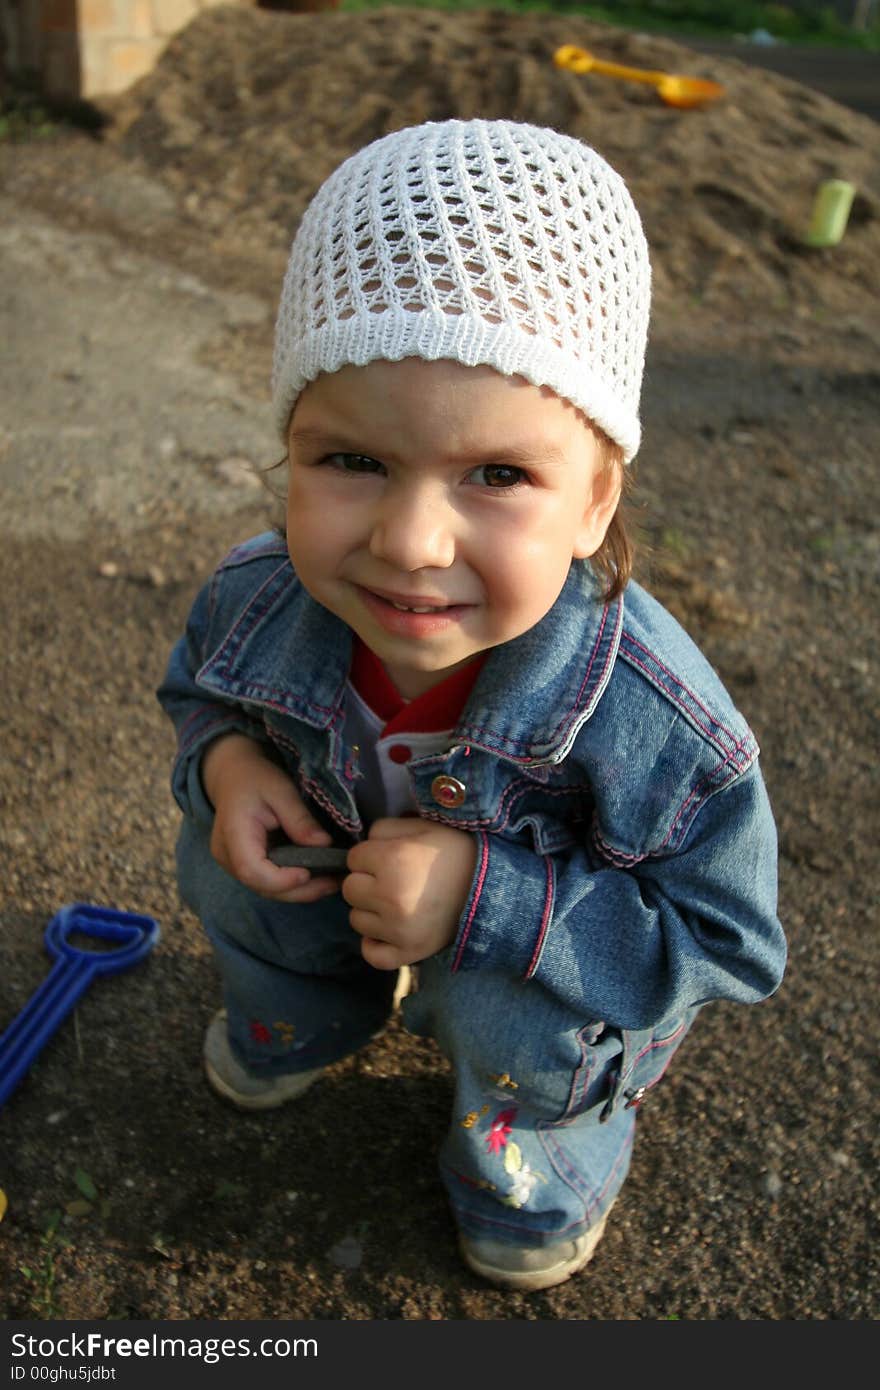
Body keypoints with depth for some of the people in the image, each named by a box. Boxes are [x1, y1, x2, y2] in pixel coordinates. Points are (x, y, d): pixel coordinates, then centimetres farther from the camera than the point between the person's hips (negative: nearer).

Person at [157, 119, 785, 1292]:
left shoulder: (649, 718, -41)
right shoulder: (257, 601, -27)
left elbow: (724, 940, -27)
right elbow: (200, 686, -1)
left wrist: (485, 901, -41)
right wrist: (227, 759, -26)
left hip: (558, 975, -3)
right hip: (341, 881, 4)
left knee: (515, 1019, -30)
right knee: (221, 861, -9)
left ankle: (542, 1153, 12)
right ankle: (301, 1016, 28)